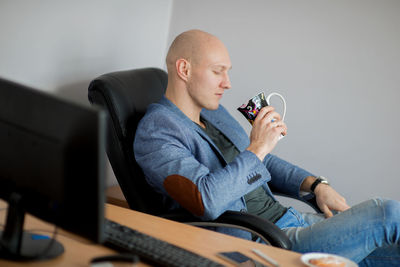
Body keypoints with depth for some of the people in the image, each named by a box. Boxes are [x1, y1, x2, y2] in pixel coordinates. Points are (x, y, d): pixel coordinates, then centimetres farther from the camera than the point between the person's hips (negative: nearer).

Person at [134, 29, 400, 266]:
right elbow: (206, 201, -27)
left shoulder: (215, 113, 17)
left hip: (286, 217, 9)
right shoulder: (155, 132, -12)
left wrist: (316, 184, 11)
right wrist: (257, 148, -19)